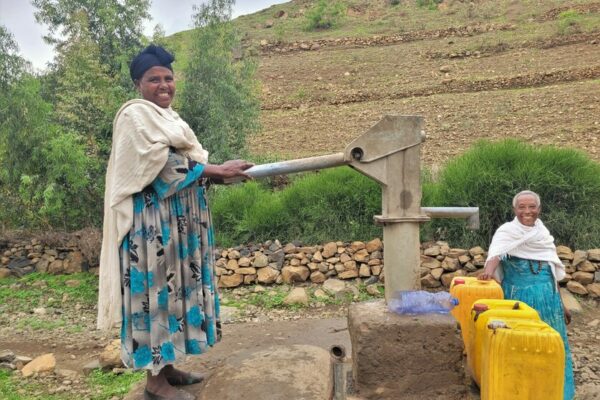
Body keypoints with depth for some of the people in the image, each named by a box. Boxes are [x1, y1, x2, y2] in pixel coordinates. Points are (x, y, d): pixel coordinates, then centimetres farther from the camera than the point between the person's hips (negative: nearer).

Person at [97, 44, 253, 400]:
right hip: (154, 220, -9)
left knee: (176, 285, 12)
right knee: (159, 288, -4)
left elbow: (183, 163, 18)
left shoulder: (168, 116, 20)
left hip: (177, 218, 10)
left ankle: (167, 365, 25)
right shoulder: (136, 115, -9)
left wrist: (220, 172, 0)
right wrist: (217, 170, -19)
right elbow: (162, 167, -20)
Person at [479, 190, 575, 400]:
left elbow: (552, 271, 19)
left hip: (547, 297, 6)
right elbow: (497, 253, -29)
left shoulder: (543, 232, 13)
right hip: (519, 295, -6)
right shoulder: (507, 231, -8)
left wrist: (561, 303, 20)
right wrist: (489, 270, -51)